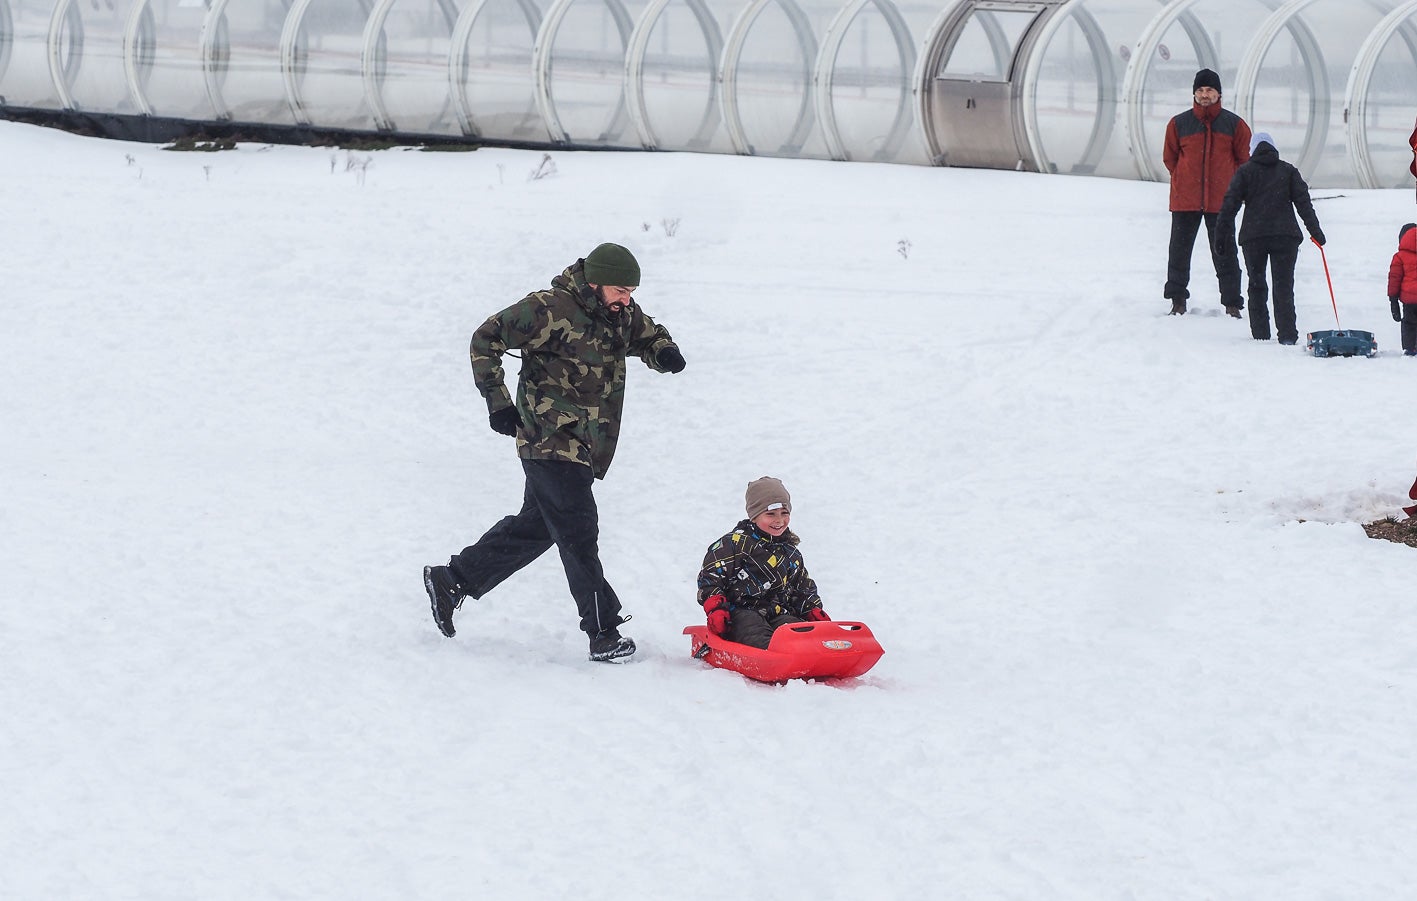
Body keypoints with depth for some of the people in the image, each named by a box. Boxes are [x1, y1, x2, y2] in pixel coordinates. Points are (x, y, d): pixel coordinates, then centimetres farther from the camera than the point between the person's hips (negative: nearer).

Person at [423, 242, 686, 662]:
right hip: (551, 442, -9)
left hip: (584, 446, 9)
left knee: (537, 527, 18)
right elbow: (486, 339, -12)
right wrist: (497, 403, -14)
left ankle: (451, 581, 31)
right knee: (579, 534, -10)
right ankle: (603, 634, -8)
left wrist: (664, 352, -2)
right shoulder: (550, 310, -18)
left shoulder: (623, 314, 5)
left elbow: (648, 335, 24)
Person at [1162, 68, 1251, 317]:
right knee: (1179, 250, 6)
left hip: (1220, 200, -1)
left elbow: (1244, 159, 10)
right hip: (1185, 201, 1)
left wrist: (1232, 186, 7)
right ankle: (1177, 300, 17)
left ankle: (1232, 303, 4)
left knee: (1224, 254, 0)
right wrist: (1184, 181, 7)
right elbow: (1170, 158, 13)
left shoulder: (1234, 124, 1)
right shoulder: (1179, 124, 2)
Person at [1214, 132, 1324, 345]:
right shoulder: (1288, 171, 10)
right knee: (1283, 286, 0)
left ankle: (1260, 334, 5)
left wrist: (1221, 235, 1)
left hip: (1253, 236, 0)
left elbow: (1230, 204, 0)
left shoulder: (1244, 172, 7)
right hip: (1285, 235, 0)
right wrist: (1315, 231, 7)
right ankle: (1287, 334, -11)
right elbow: (1303, 202, 5)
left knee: (1257, 287, 9)